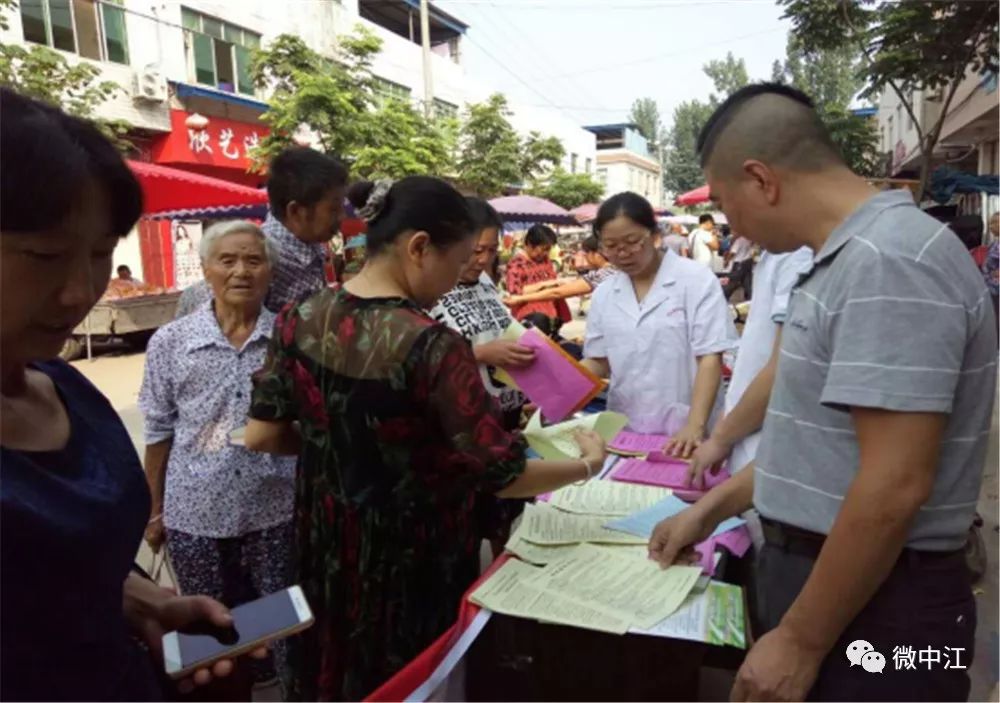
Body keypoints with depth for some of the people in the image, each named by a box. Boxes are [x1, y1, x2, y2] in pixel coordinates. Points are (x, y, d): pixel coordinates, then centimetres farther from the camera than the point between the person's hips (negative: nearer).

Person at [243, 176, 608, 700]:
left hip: (328, 544, 6)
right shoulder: (432, 346, -27)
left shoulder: (300, 319, -9)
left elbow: (261, 435, -2)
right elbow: (503, 475, -24)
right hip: (414, 555, -5)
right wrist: (587, 464, -8)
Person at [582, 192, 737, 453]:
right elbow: (598, 360, 10)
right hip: (625, 431, 4)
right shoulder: (603, 294, 6)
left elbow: (710, 358, -11)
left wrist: (696, 426, -21)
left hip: (683, 432, -3)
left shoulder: (696, 280, -7)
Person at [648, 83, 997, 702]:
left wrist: (799, 643, -18)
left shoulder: (889, 260, -22)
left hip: (872, 607, -9)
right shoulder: (851, 259, 9)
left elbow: (895, 486, -26)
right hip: (819, 572, 9)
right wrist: (710, 510, 17)